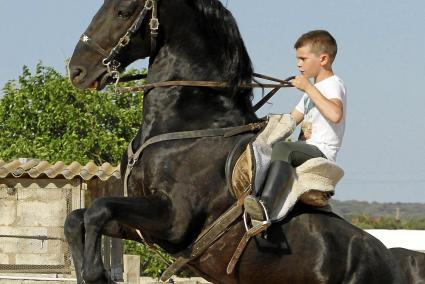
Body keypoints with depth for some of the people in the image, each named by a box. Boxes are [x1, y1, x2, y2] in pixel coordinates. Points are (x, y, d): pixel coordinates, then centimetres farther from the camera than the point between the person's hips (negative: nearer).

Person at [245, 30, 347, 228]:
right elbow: (291, 120, 29)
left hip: (322, 152, -11)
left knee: (282, 148, -38)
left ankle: (265, 206, -57)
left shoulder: (333, 85, -6)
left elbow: (335, 114, -29)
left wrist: (308, 87, -21)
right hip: (307, 150, 11)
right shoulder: (314, 89, 26)